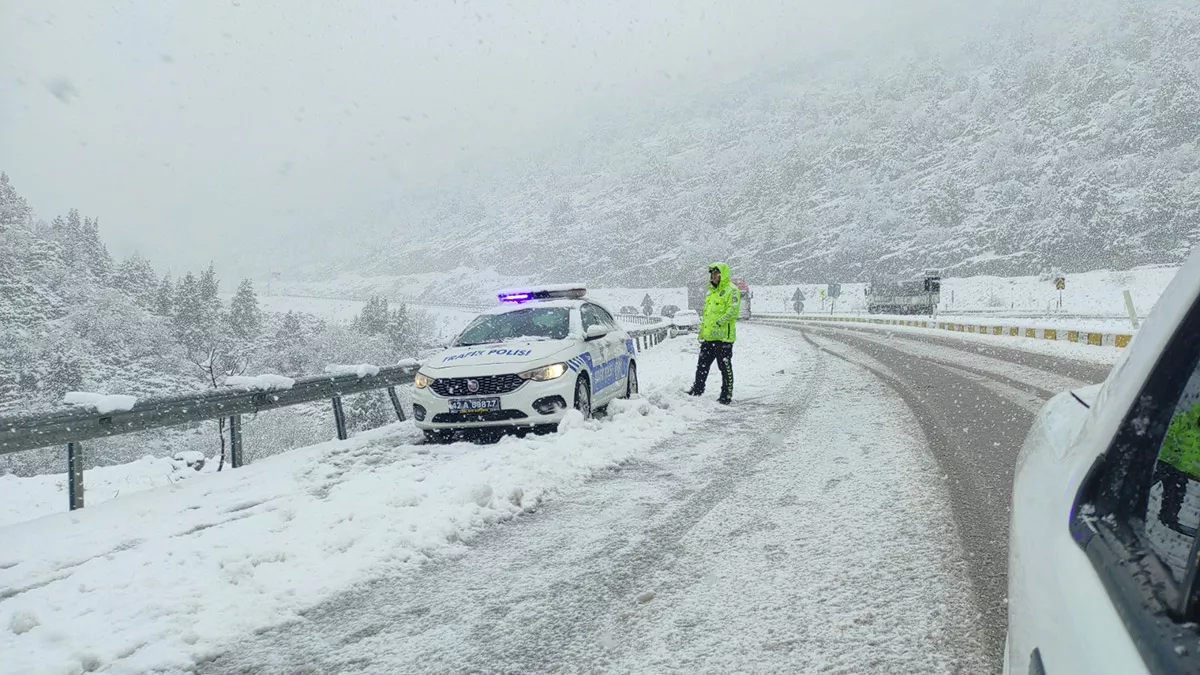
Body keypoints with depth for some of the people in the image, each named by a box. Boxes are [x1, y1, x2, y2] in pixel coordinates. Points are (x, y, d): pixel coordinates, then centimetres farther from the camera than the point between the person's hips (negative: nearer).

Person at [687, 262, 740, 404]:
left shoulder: (731, 290, -7)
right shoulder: (711, 292, 21)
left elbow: (733, 310, -19)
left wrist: (719, 322, -26)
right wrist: (701, 331, 23)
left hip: (723, 336, -8)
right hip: (708, 337, 8)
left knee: (725, 366, -1)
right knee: (702, 365, 12)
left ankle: (727, 395, 5)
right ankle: (697, 390, 22)